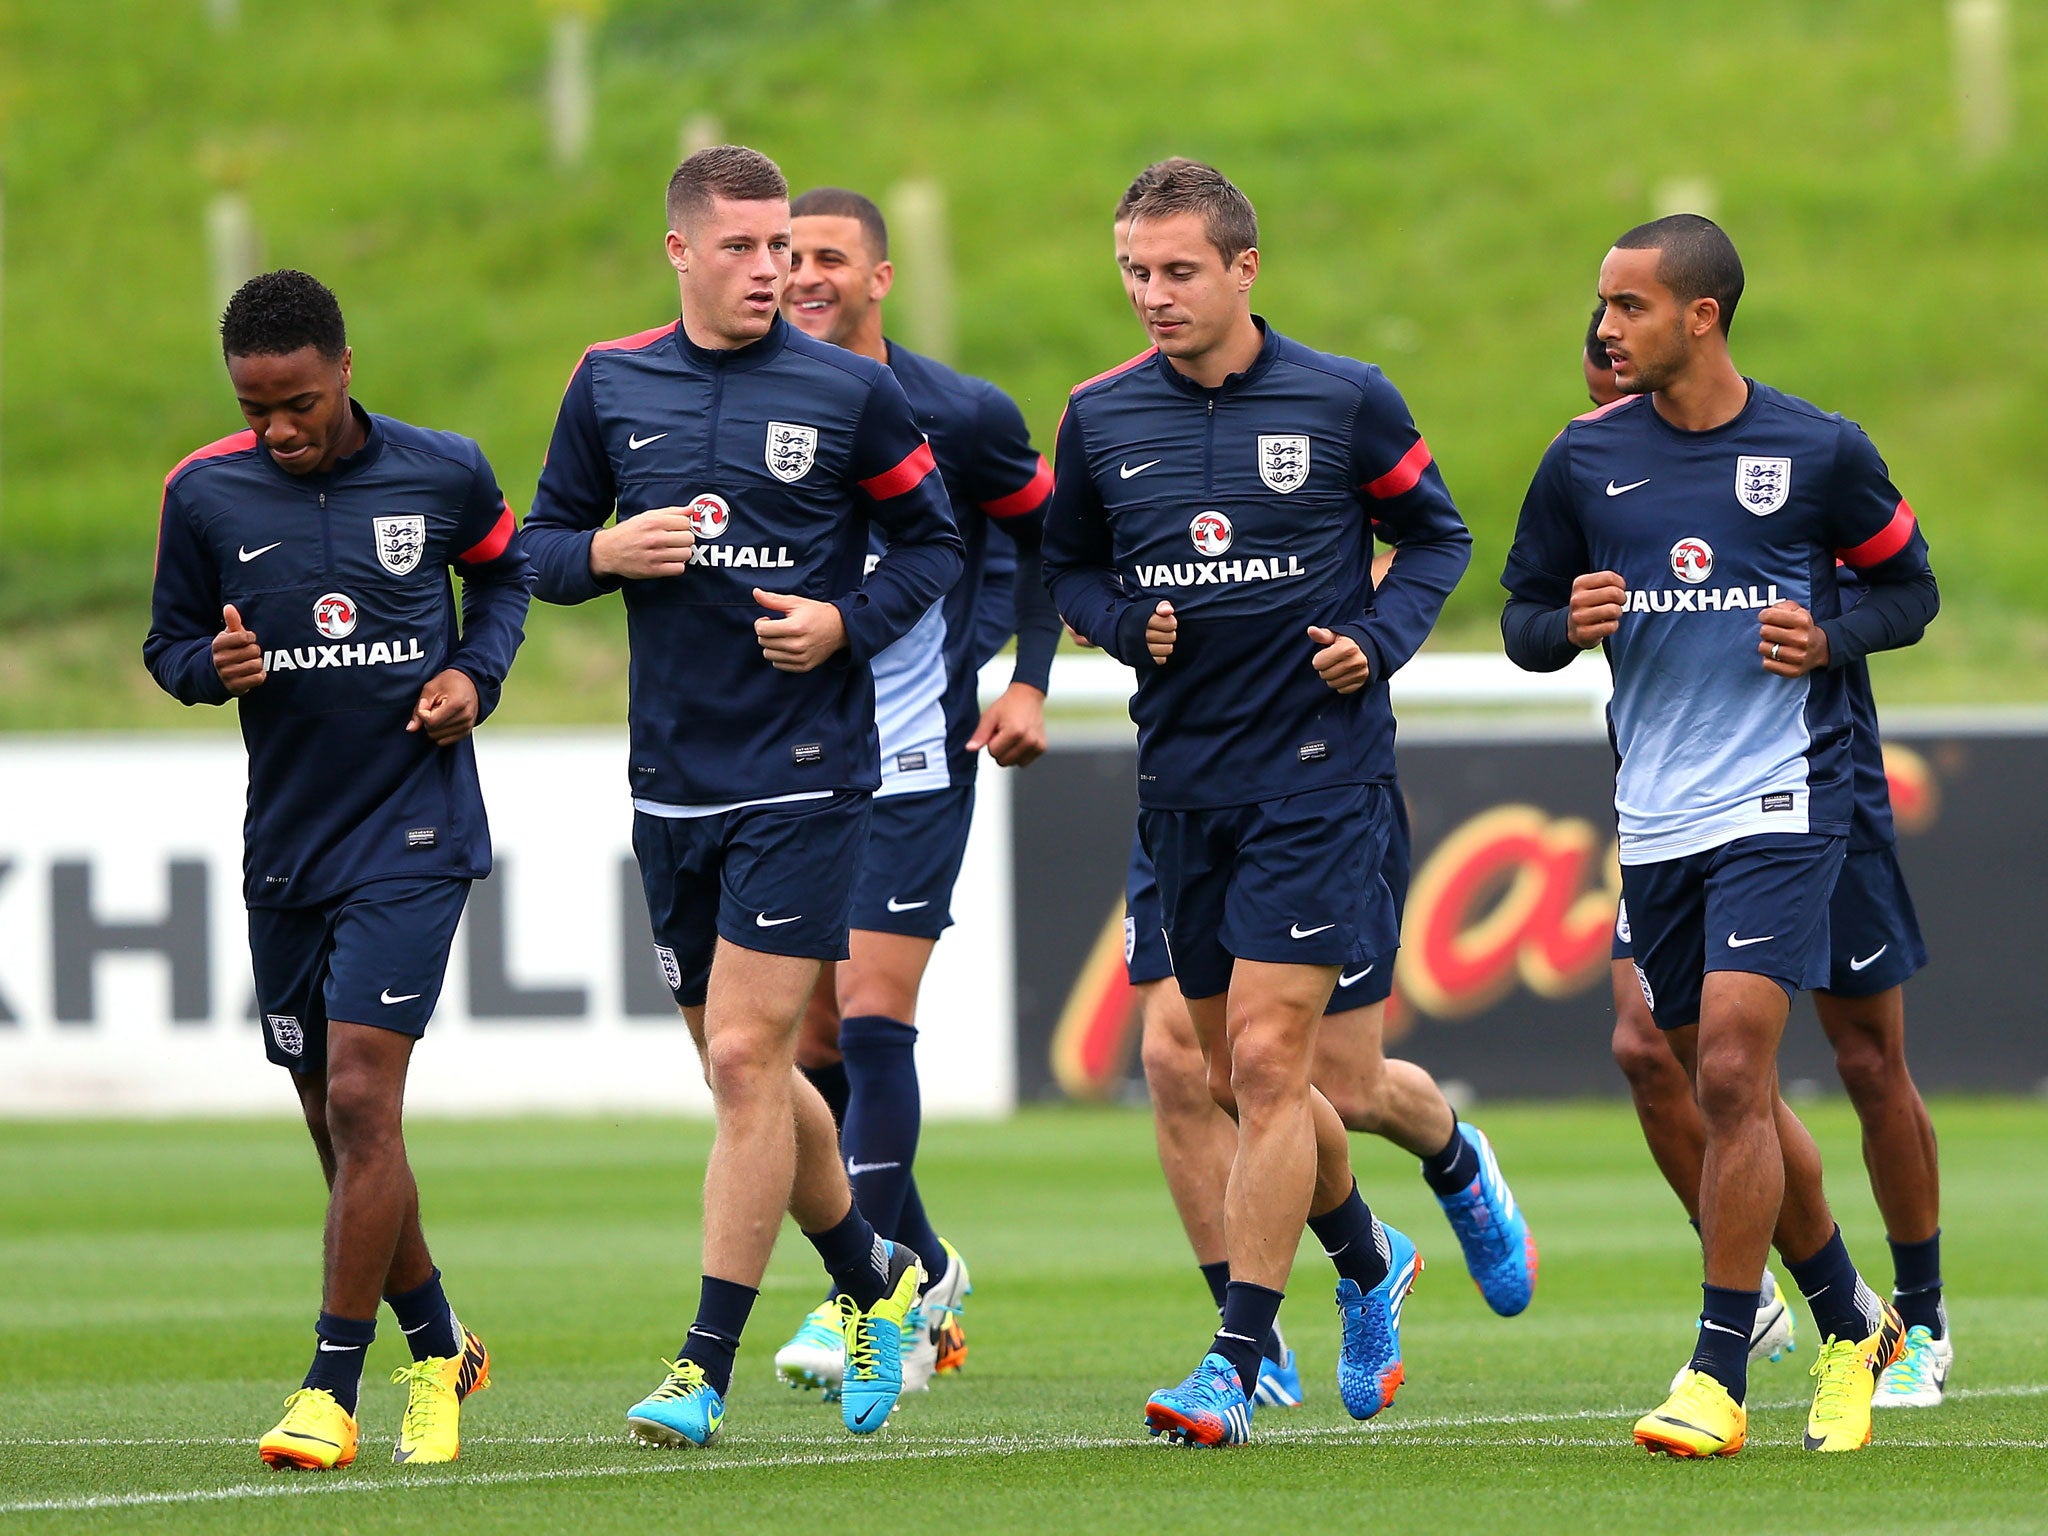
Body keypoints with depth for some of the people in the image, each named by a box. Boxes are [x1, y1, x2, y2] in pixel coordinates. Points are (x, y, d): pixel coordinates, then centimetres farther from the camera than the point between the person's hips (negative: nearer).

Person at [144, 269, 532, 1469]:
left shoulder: (443, 473, -3)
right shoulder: (206, 494, -2)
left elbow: (505, 570, 17)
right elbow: (169, 643, 9)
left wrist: (477, 672, -1)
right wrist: (213, 664, -14)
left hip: (415, 833, -3)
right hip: (286, 846, 3)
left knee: (361, 1101, -15)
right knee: (342, 1129, 9)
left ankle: (332, 1394, -12)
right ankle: (439, 1349, 31)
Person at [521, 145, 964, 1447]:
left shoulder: (848, 391, -2)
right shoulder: (612, 385, 6)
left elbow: (934, 542, 5)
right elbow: (543, 543, 13)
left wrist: (850, 622, -11)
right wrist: (606, 553, -8)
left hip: (805, 774, -4)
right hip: (675, 782, 4)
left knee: (747, 1056, -11)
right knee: (740, 1063, 12)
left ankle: (708, 1366, -9)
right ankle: (876, 1280, 34)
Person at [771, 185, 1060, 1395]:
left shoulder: (957, 417, -5)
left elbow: (1047, 530, 9)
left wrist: (1030, 681, 0)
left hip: (914, 761, -4)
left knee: (871, 1021, -15)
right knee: (814, 1048, 6)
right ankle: (925, 1273, 25)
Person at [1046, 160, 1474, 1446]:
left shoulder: (1345, 402, -4)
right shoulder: (1102, 418, 4)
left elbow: (1437, 535, 8)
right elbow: (1068, 565, 16)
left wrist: (1378, 639, -8)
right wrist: (1124, 621, -5)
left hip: (1319, 770, -5)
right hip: (1183, 781, 5)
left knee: (1267, 1060, -13)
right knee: (1240, 1077, 11)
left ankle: (1239, 1364, -11)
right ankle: (1369, 1261, 38)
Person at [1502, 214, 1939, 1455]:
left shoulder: (1818, 453, -3)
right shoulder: (1586, 459, 5)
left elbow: (1910, 586, 9)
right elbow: (1523, 617, 12)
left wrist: (1829, 640, -10)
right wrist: (1569, 625, -10)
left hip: (1782, 803, -4)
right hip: (1655, 819, 5)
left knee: (1731, 1075, -16)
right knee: (1733, 1095, 11)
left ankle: (1719, 1380, -11)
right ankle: (1850, 1324, 31)